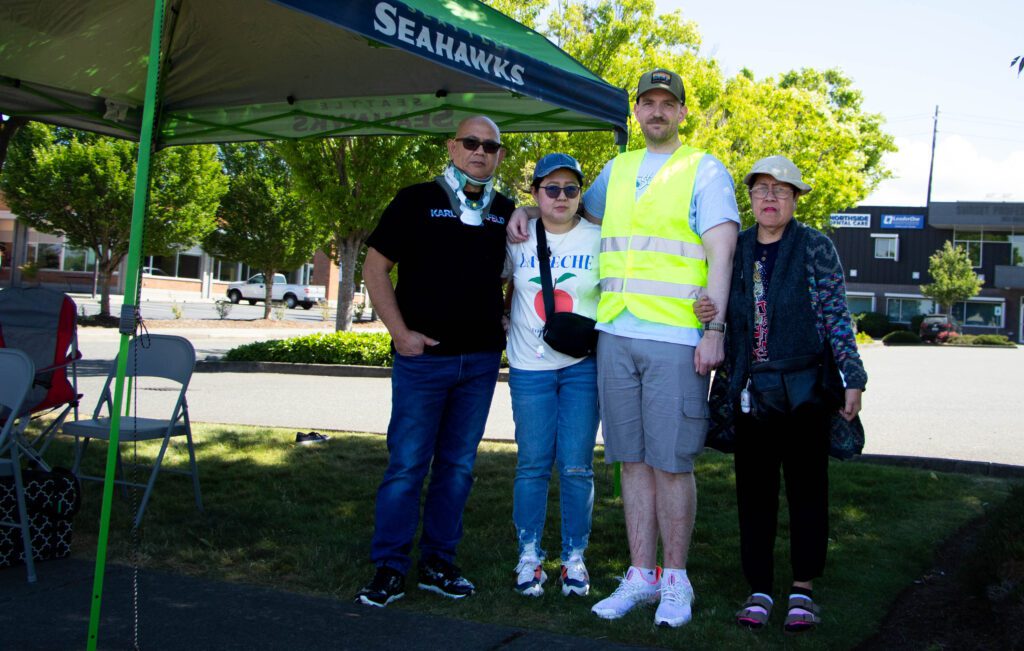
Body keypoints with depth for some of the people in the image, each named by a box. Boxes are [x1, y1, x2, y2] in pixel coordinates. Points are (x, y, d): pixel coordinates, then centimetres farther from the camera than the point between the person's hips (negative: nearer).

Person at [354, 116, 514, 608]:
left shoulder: (506, 212, 12)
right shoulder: (417, 200, 0)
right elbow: (374, 267, -1)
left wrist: (504, 325, 9)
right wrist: (399, 331, -8)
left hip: (481, 360, 4)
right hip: (423, 356, -4)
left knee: (458, 467, 9)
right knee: (407, 465, -3)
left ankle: (438, 563, 19)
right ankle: (389, 568, 7)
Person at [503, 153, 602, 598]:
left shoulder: (598, 239, 1)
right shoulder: (517, 238, 5)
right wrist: (502, 328, 11)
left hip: (583, 366, -1)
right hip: (529, 368, 1)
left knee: (577, 466, -1)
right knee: (532, 464, 2)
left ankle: (574, 558, 12)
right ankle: (529, 557, 13)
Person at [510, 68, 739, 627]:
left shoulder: (704, 170, 2)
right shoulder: (617, 169, 18)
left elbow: (721, 254, -6)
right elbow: (575, 205, 36)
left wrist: (714, 331, -15)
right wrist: (525, 211, 18)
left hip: (677, 339, -5)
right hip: (616, 334, 5)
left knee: (671, 463, -2)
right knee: (634, 461, 8)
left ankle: (675, 580, 11)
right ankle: (641, 575, 17)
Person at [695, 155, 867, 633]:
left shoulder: (816, 247, 0)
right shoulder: (734, 249, 10)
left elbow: (837, 317, -3)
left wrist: (853, 378, -9)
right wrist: (705, 314, -6)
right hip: (749, 392, 3)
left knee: (806, 485, 5)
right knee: (754, 488, 6)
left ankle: (803, 589, 16)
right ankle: (759, 589, 16)